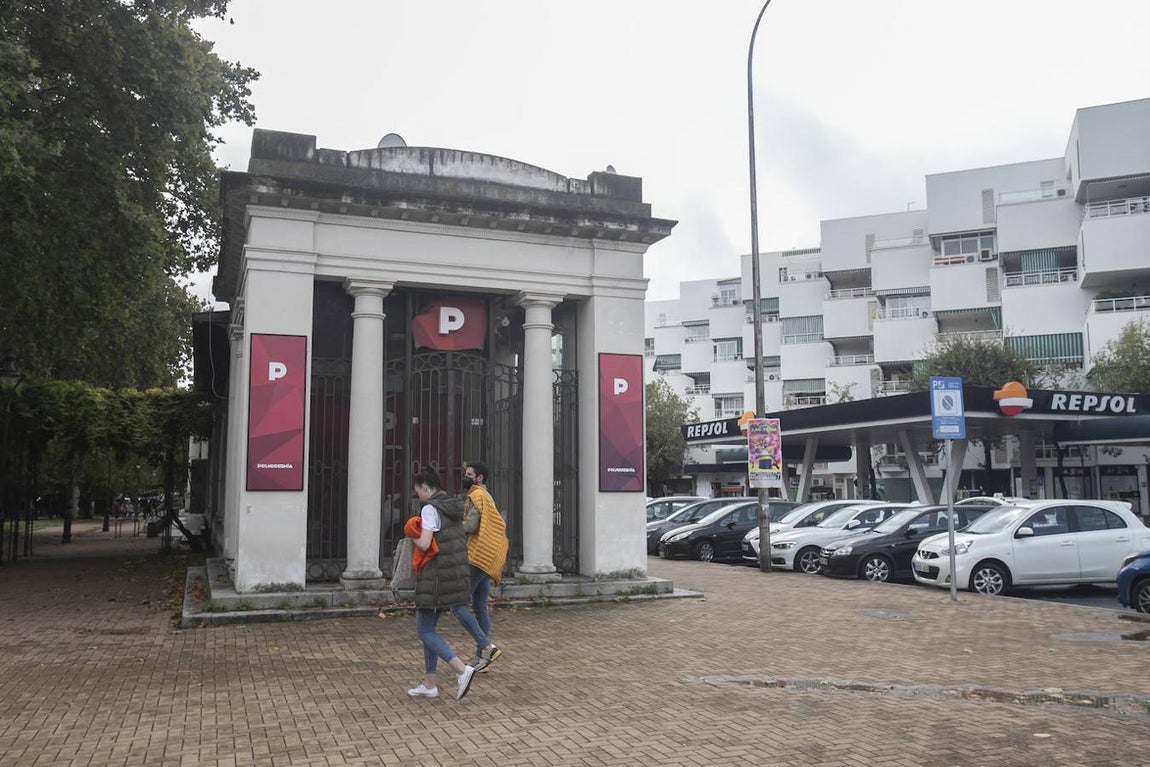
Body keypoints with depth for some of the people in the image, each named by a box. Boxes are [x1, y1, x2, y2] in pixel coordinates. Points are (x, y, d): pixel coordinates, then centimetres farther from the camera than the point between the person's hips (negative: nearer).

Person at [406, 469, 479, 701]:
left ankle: (462, 670, -13)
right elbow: (462, 543, 21)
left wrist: (414, 538, -1)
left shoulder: (430, 508, -14)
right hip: (456, 576, 9)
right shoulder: (453, 507, 13)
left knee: (424, 632, 0)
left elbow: (424, 544, -23)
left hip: (436, 578, -9)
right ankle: (429, 684, 20)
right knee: (428, 628, 17)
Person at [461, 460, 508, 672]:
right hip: (487, 559, 10)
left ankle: (487, 647, -15)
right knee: (480, 607, 11)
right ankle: (481, 655, 13)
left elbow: (470, 526, -20)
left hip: (477, 558, -10)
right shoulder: (486, 496, 22)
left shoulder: (477, 496, -9)